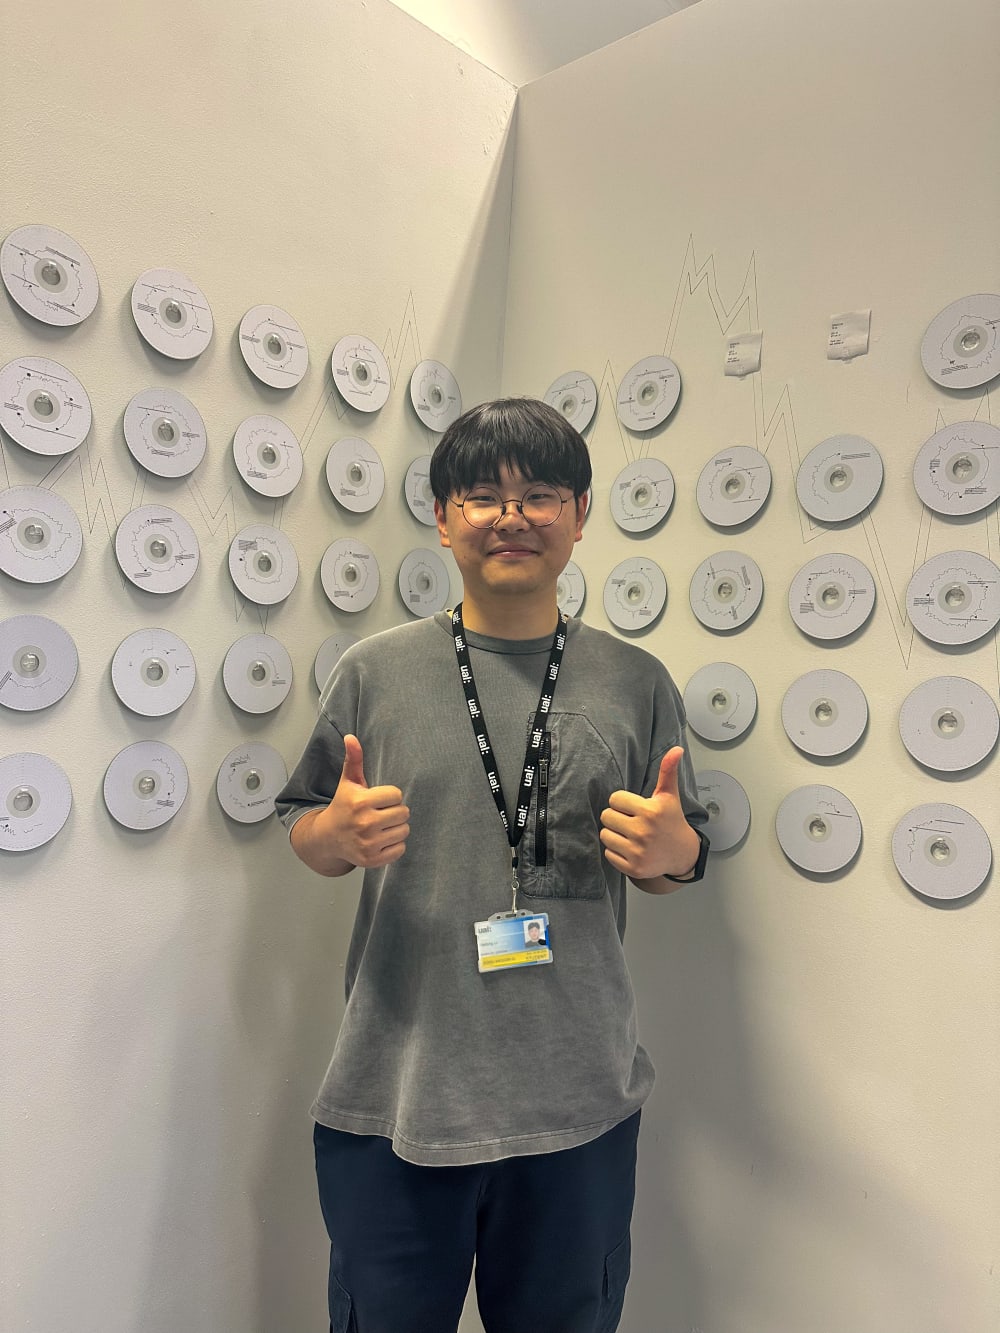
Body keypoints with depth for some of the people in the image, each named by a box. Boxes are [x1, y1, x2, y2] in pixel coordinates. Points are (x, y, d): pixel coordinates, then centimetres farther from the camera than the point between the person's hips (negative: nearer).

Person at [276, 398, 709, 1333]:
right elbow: (304, 833, 6)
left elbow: (682, 856, 8)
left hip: (579, 1102, 1)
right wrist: (340, 833, -16)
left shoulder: (635, 682, 1)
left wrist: (668, 850, -14)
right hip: (392, 1092, 0)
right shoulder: (375, 671, -2)